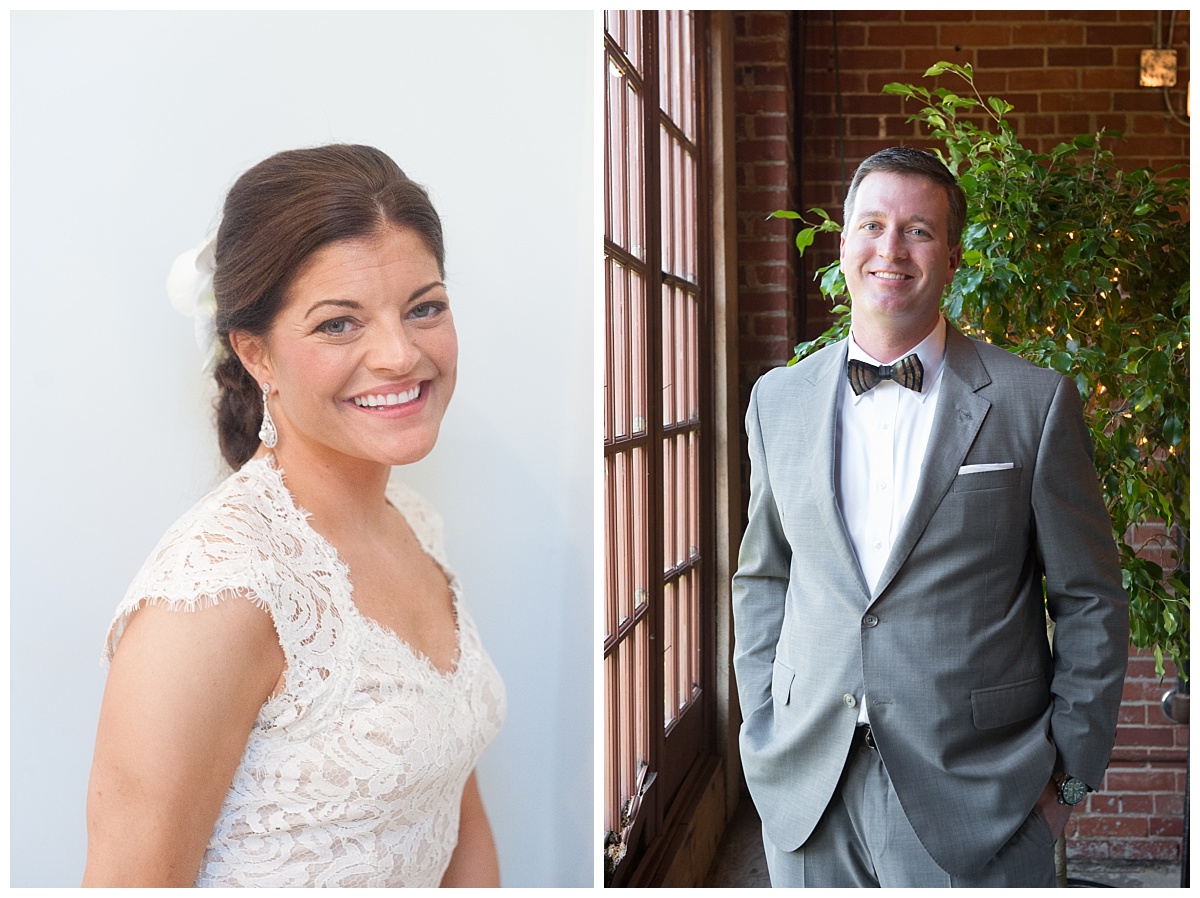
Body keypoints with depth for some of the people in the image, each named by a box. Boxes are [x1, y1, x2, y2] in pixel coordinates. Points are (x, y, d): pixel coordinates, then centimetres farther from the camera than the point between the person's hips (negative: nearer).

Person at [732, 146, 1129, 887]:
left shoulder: (1035, 402, -3)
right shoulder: (779, 400, 6)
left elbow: (1091, 602, 0)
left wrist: (1070, 772, -3)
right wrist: (764, 734, 7)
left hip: (977, 803, -2)